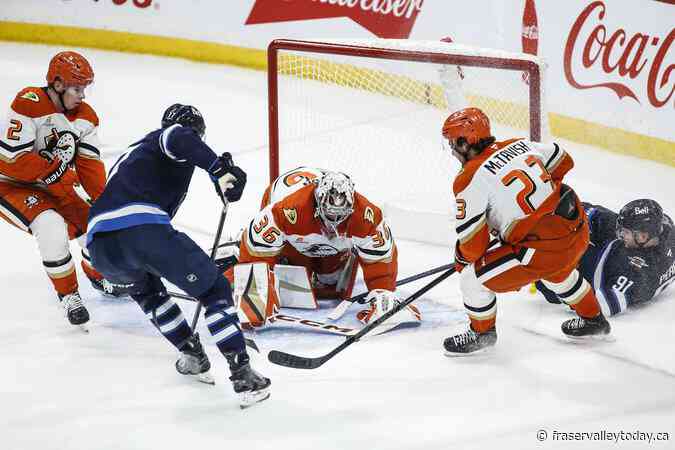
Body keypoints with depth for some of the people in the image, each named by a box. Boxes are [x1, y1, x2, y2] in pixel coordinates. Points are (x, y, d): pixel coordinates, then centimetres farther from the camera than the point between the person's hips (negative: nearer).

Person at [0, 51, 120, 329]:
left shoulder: (85, 116, -3)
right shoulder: (29, 105, -26)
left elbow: (91, 166, -2)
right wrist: (55, 168, -24)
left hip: (54, 188, 7)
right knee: (52, 228, -30)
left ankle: (98, 274, 35)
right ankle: (68, 295, -12)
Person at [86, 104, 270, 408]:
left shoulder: (132, 153, 41)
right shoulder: (169, 137, 18)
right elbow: (178, 139, -10)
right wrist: (219, 169, -20)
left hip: (100, 245, 7)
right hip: (143, 231, -7)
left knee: (145, 288, 38)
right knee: (214, 289, 6)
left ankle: (193, 355, 36)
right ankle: (244, 378, -2)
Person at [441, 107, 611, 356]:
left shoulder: (470, 180, -11)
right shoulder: (519, 146, 9)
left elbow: (473, 243, -11)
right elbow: (563, 161, 24)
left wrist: (462, 258, 11)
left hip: (543, 248, -8)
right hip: (578, 230, 8)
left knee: (473, 277, 5)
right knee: (557, 270, 40)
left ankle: (481, 333, 28)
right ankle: (592, 319, 57)